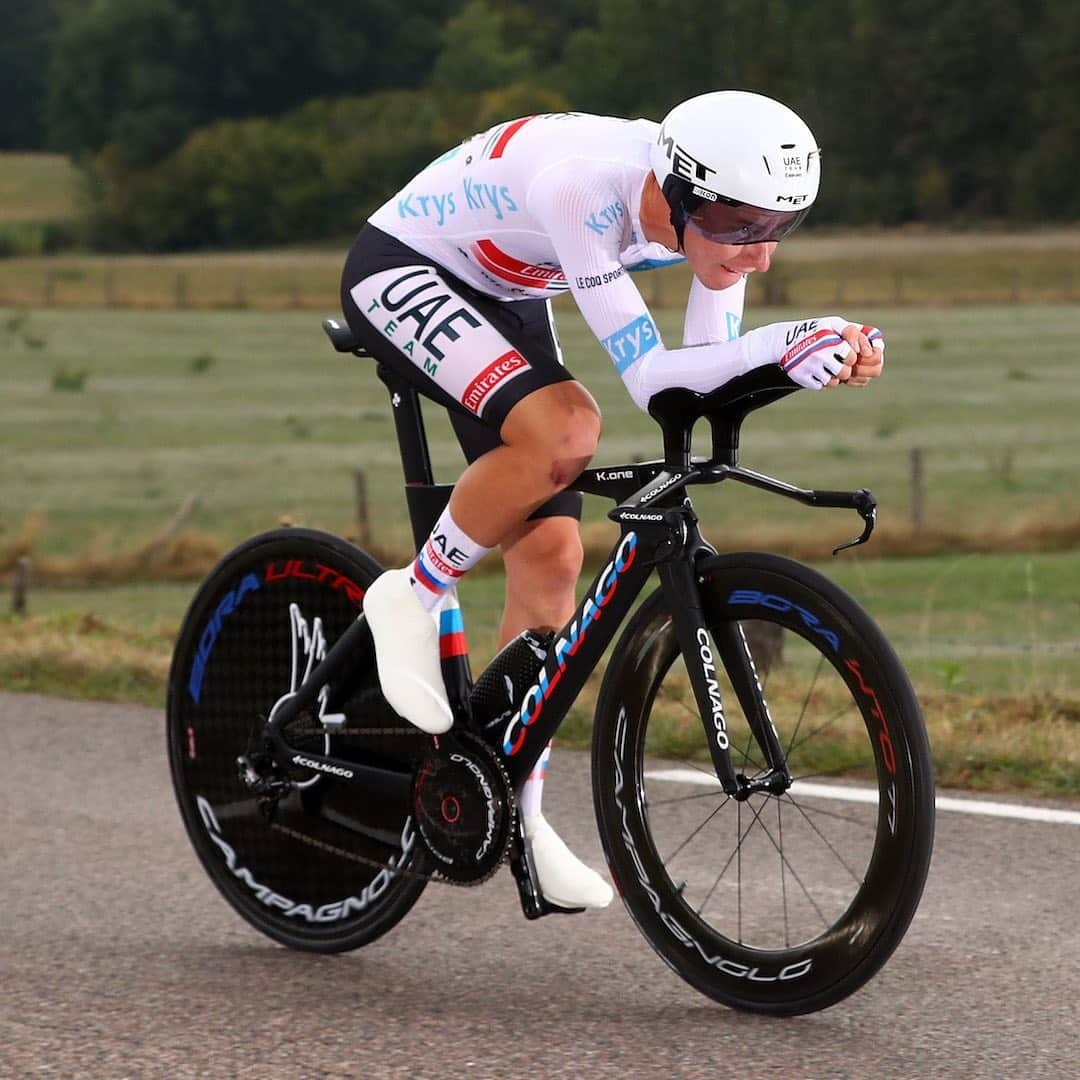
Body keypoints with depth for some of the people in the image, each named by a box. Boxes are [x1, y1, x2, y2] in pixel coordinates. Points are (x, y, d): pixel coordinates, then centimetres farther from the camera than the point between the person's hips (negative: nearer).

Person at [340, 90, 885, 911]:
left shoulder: (722, 212, -18)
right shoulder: (585, 189, -38)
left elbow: (709, 372, -14)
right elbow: (648, 377, -38)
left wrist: (828, 354, -32)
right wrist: (786, 343, -50)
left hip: (502, 300, 7)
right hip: (400, 274, -7)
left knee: (550, 553, -1)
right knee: (563, 430, -33)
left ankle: (516, 807, 12)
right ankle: (413, 599, -11)